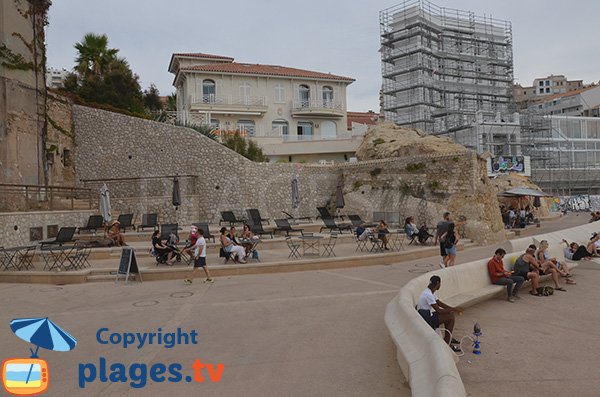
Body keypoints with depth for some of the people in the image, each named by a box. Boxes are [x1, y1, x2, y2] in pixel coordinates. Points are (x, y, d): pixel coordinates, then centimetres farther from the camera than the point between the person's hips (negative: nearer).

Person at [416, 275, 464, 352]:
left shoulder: (430, 292, 8)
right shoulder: (428, 294, -24)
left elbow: (440, 303, 15)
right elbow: (438, 310, -23)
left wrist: (454, 308, 4)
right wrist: (453, 310, -14)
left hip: (427, 314, 10)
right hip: (426, 319, -10)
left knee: (449, 314, 16)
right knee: (451, 317, -11)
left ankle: (448, 338, 25)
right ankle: (447, 344, -4)